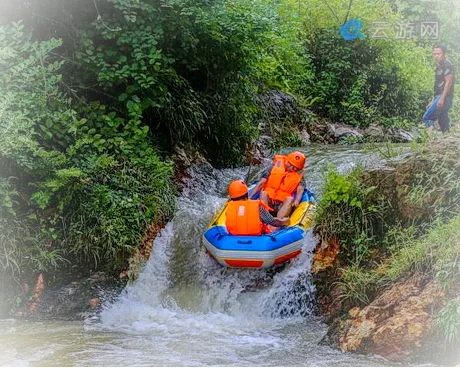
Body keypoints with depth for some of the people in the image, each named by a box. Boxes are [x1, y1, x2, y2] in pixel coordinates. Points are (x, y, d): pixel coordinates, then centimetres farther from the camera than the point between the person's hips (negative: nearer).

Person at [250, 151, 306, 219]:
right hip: (268, 200, 0)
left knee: (290, 199, -29)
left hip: (283, 205, 0)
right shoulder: (276, 167, 3)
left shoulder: (299, 176, 7)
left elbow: (300, 190, -11)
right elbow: (261, 183, -1)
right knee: (263, 193, -28)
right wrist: (250, 197, -11)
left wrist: (297, 201, -33)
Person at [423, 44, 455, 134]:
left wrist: (442, 99, -24)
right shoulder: (439, 67, 21)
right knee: (443, 121, 8)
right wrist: (433, 100, 22)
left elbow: (448, 82, -17)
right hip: (438, 97, 10)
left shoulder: (447, 65, -8)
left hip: (444, 97, -10)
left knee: (427, 117, -18)